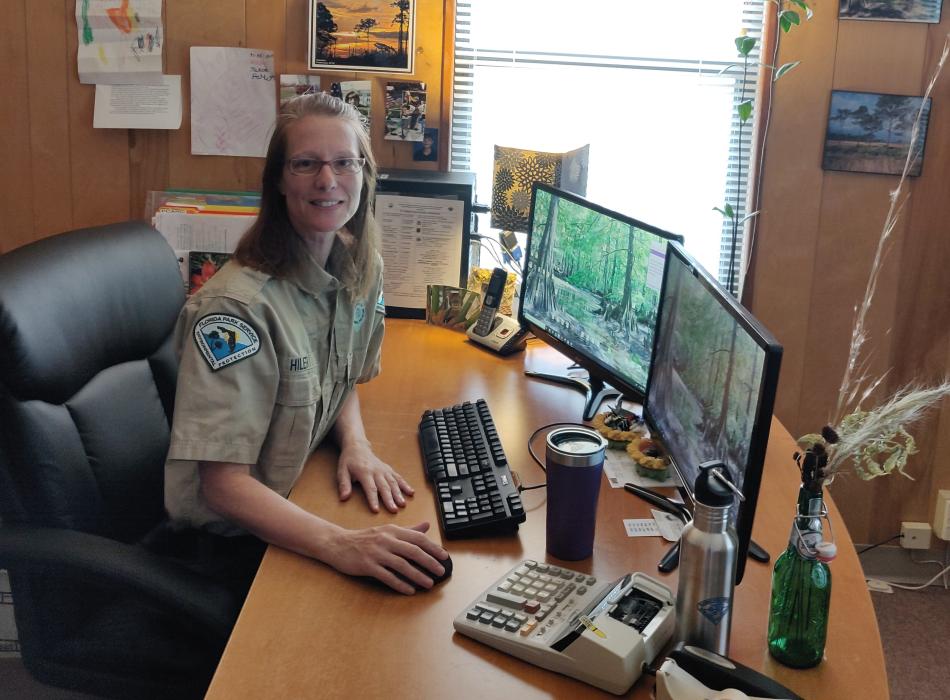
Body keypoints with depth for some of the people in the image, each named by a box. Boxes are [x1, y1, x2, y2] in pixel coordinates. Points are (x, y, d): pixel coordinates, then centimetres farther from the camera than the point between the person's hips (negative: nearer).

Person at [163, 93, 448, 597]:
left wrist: (356, 444, -8)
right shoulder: (237, 307, -26)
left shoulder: (361, 270, -3)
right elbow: (223, 483, -28)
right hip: (231, 540, -7)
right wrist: (340, 545, -42)